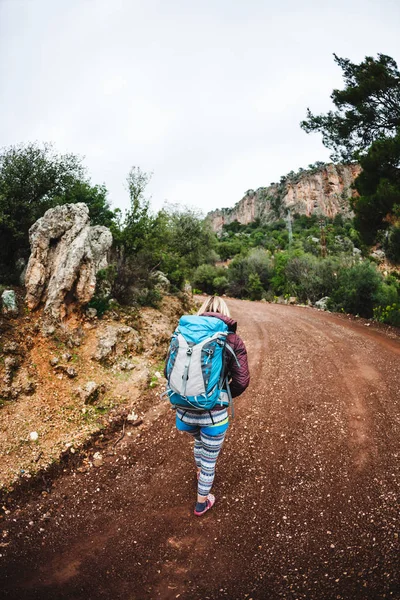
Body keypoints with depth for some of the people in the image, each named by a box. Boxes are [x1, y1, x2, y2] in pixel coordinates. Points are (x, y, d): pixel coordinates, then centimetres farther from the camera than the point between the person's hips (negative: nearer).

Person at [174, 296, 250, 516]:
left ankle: (201, 473, 61)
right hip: (214, 413, -3)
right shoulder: (233, 340, -9)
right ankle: (202, 503, 41)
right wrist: (224, 396, 8)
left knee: (199, 441, 35)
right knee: (210, 460, 21)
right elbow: (241, 381, -11)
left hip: (185, 410, 4)